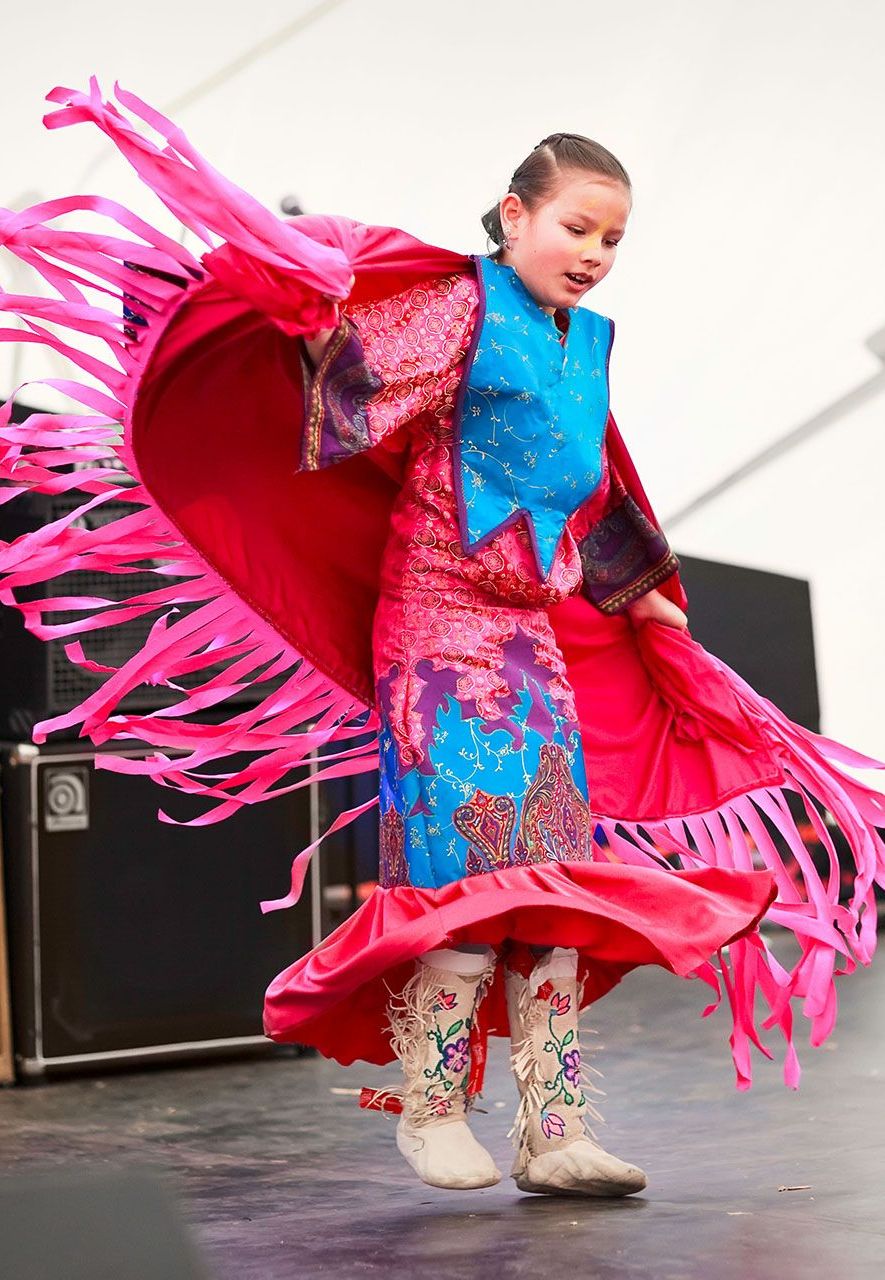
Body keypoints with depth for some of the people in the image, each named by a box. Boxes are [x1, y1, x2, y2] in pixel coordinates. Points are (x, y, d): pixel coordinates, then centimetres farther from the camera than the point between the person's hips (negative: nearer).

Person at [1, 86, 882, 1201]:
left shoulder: (586, 343, 18)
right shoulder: (462, 304, -3)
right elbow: (361, 390, -18)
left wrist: (645, 595, 35)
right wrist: (319, 314, -35)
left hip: (538, 631, 7)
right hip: (440, 616, -7)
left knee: (559, 865, -1)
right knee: (465, 847, -11)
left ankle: (554, 1129, 0)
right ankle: (428, 1104, 2)